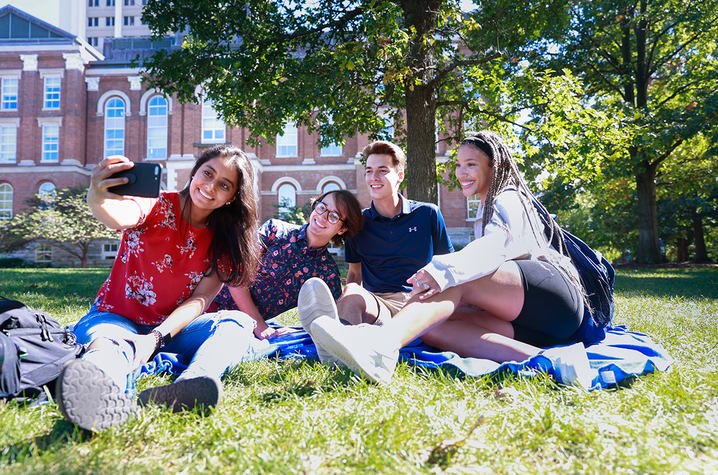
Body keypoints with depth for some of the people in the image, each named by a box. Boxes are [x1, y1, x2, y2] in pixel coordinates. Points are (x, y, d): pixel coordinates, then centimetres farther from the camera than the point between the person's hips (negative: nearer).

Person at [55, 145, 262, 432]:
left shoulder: (223, 241, -2)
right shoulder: (157, 207, -9)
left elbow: (201, 299, -12)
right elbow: (120, 217, -33)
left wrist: (155, 338, -29)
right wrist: (97, 200, -59)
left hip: (175, 328, 2)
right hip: (117, 320, -2)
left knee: (239, 323, -24)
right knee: (109, 341, -36)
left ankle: (195, 380, -57)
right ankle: (103, 390, -73)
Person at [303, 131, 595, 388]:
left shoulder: (509, 199, 0)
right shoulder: (487, 209, 30)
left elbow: (496, 245, -23)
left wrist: (443, 270, -40)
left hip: (555, 291, -7)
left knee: (455, 281, -30)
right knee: (434, 328, -18)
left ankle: (383, 342, -57)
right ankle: (546, 360, -36)